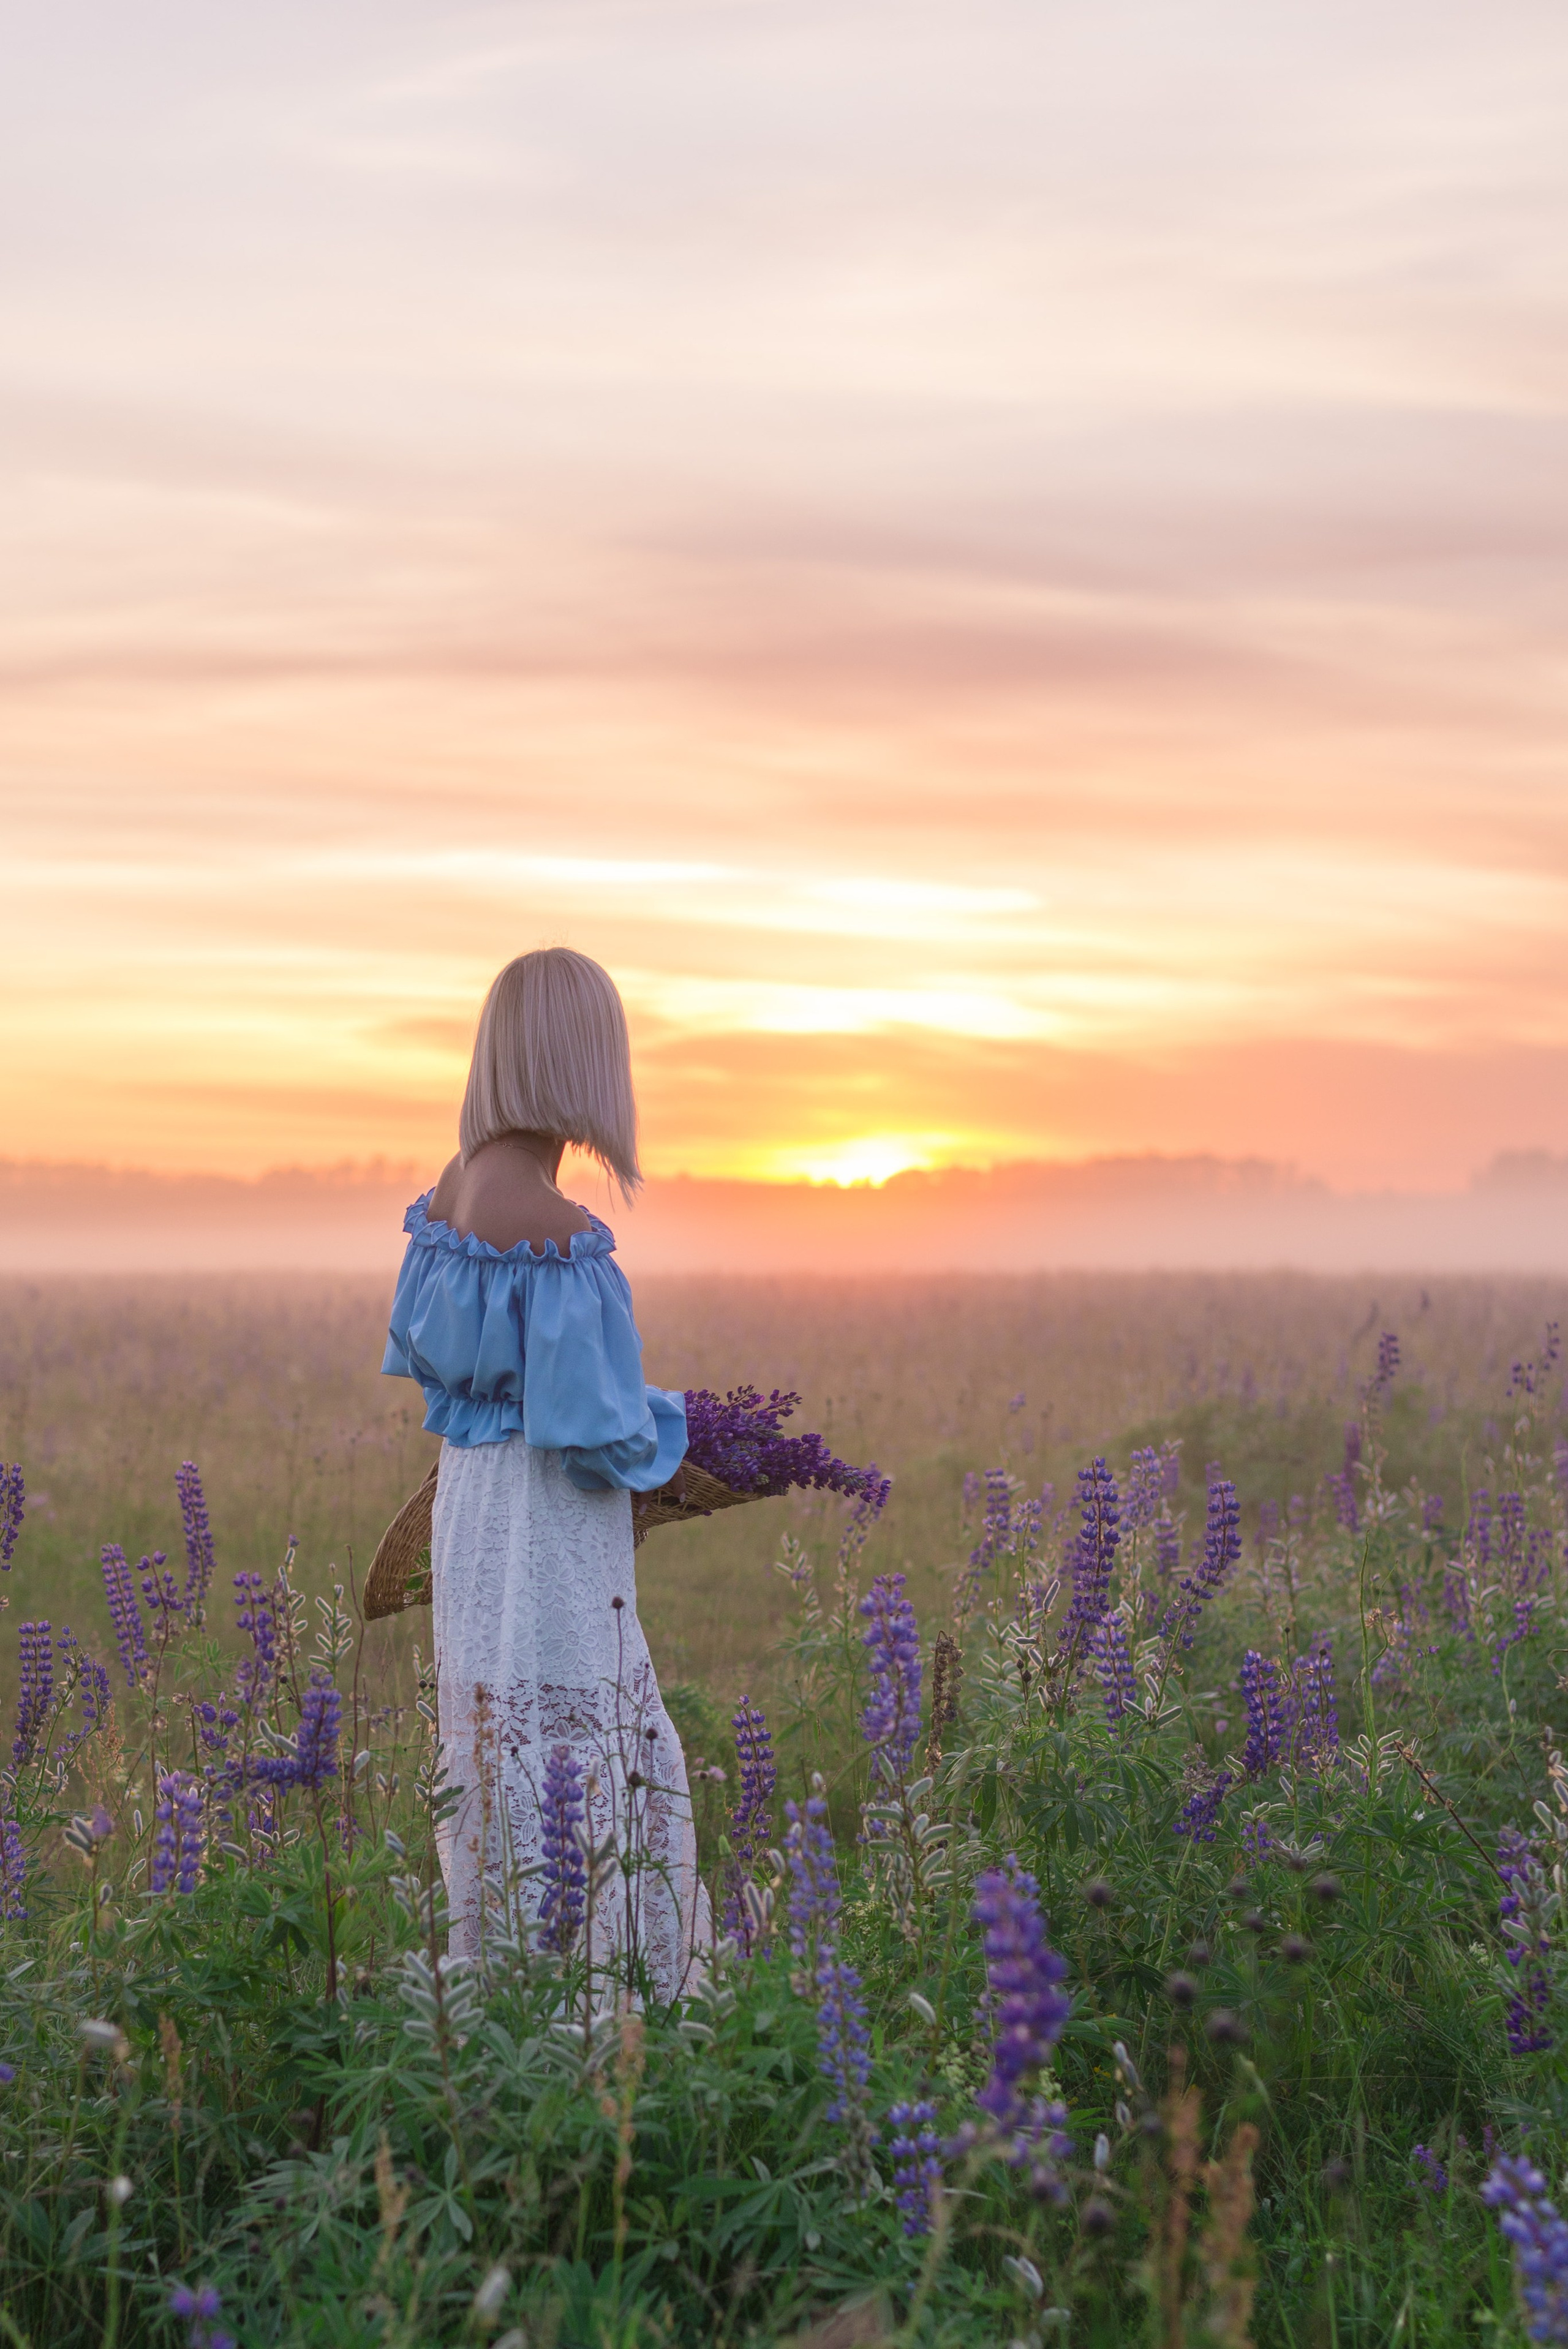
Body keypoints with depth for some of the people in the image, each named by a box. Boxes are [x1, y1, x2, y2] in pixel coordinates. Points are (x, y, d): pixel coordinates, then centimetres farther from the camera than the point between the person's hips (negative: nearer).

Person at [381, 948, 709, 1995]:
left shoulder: (452, 1192, 1)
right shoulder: (561, 1237, -24)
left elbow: (421, 1354, 15)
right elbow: (597, 1436, -21)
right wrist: (668, 1423, -1)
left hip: (468, 1505, 9)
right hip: (550, 1529, -9)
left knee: (501, 1746, 19)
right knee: (573, 1762, 2)